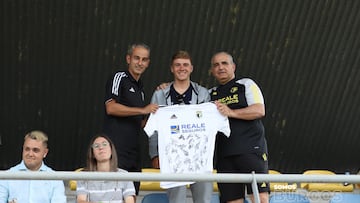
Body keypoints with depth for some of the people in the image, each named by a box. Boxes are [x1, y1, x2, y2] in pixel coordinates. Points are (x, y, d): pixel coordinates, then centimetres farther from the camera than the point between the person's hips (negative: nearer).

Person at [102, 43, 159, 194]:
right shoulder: (119, 78, -1)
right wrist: (143, 110, -18)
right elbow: (110, 108, -16)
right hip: (116, 151, -8)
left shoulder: (140, 89, 24)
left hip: (133, 153, 9)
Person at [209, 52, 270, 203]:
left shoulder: (246, 84, 9)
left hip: (251, 149, -4)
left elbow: (260, 110, -4)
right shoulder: (210, 94, 21)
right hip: (225, 155, 4)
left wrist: (231, 112, -16)